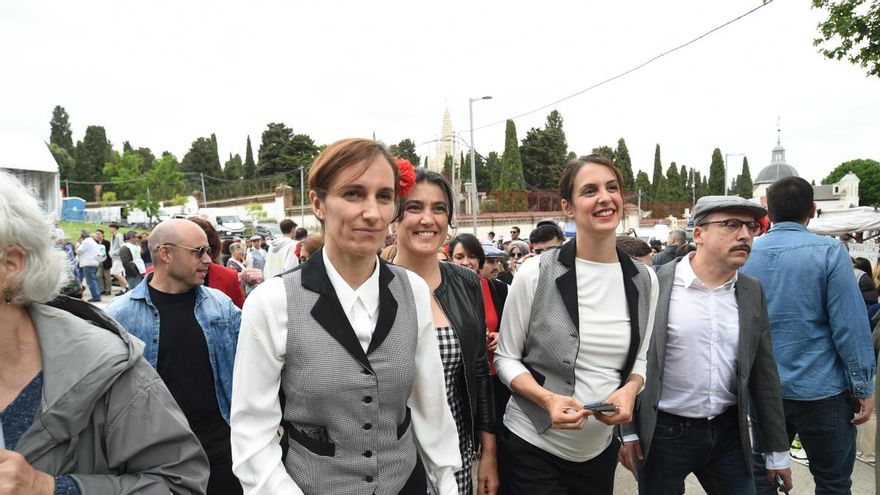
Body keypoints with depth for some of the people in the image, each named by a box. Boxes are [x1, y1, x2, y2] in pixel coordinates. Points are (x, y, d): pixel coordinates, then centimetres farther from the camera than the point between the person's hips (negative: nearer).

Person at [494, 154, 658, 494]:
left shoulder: (644, 280, -1)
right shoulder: (536, 273, -13)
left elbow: (638, 358, 10)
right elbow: (506, 358, -6)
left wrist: (629, 390, -11)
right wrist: (548, 399, -22)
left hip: (601, 449, 4)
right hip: (532, 446, -4)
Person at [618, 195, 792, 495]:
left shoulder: (752, 292, 3)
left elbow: (764, 373, 8)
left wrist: (777, 450, 10)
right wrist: (628, 431, -5)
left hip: (729, 433, 4)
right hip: (664, 432, -3)